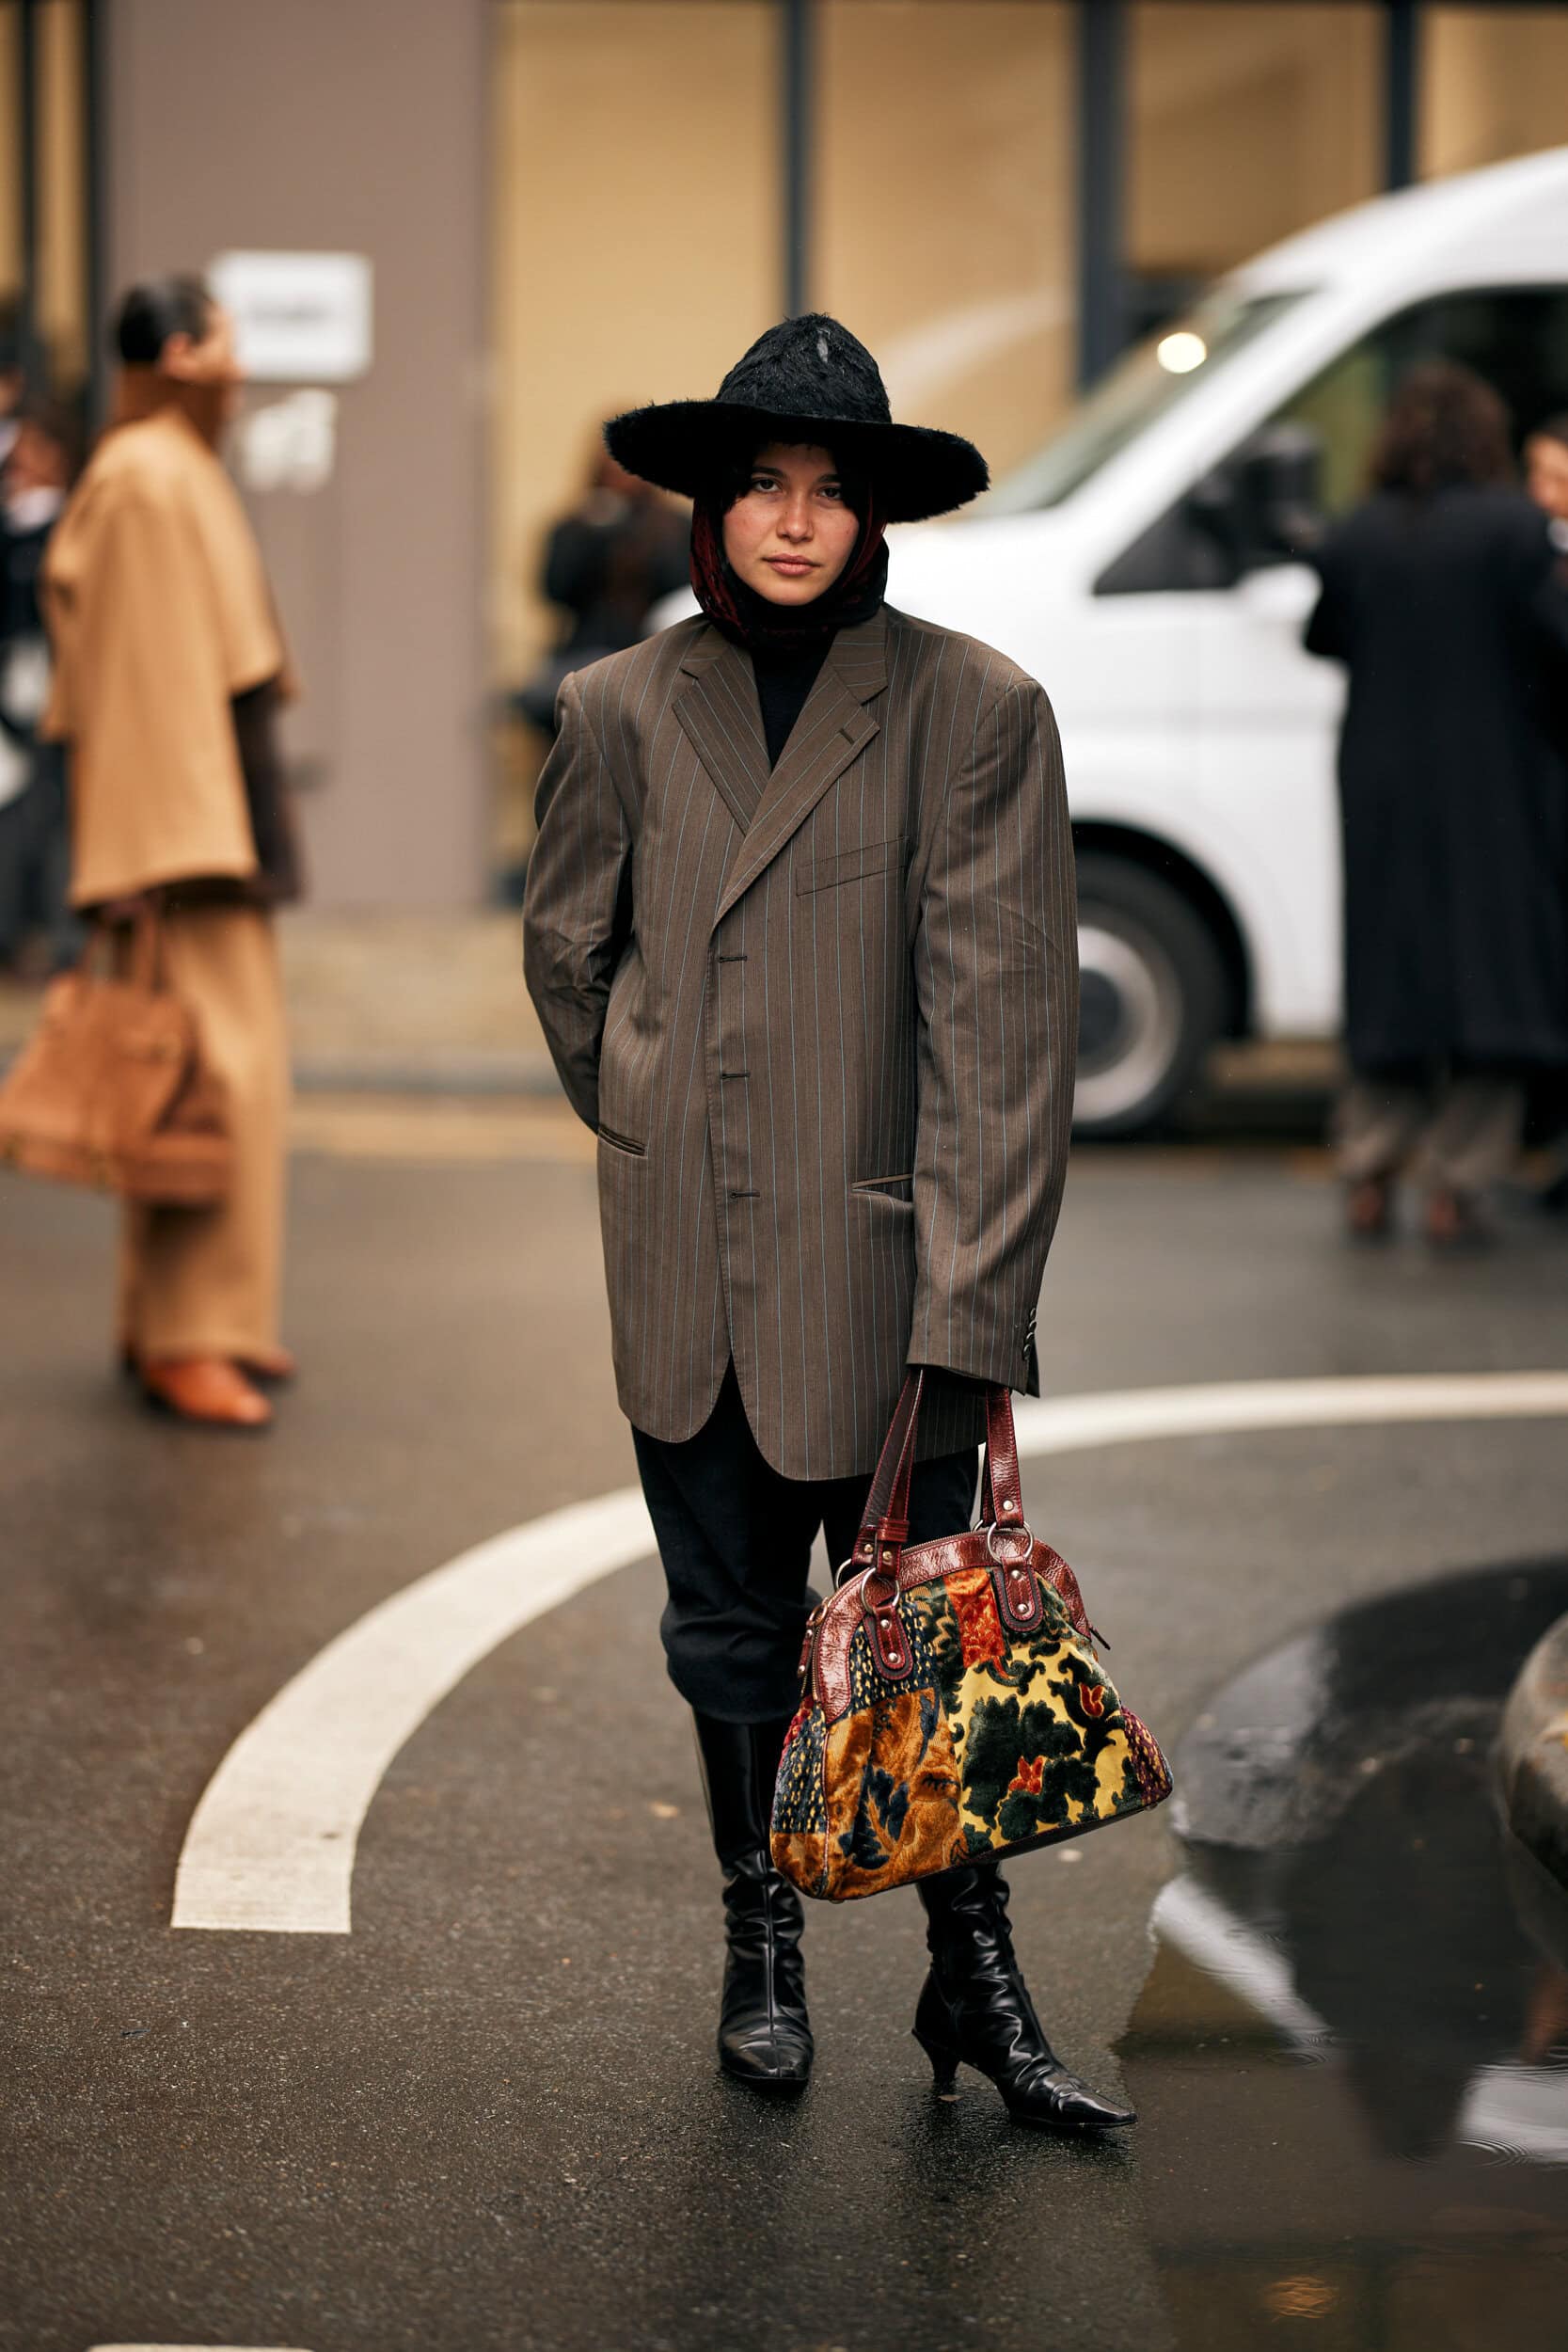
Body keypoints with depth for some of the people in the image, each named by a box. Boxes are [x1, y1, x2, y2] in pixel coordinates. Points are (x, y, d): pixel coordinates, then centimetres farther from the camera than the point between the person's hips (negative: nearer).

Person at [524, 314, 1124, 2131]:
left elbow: (1001, 1027, -11)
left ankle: (974, 1974, 18)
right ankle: (760, 1943, 31)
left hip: (879, 1259, -3)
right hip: (680, 1270, 3)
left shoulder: (974, 710, -8)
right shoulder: (620, 712, 2)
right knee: (729, 1631, 14)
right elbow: (565, 949, 19)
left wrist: (972, 1318, -15)